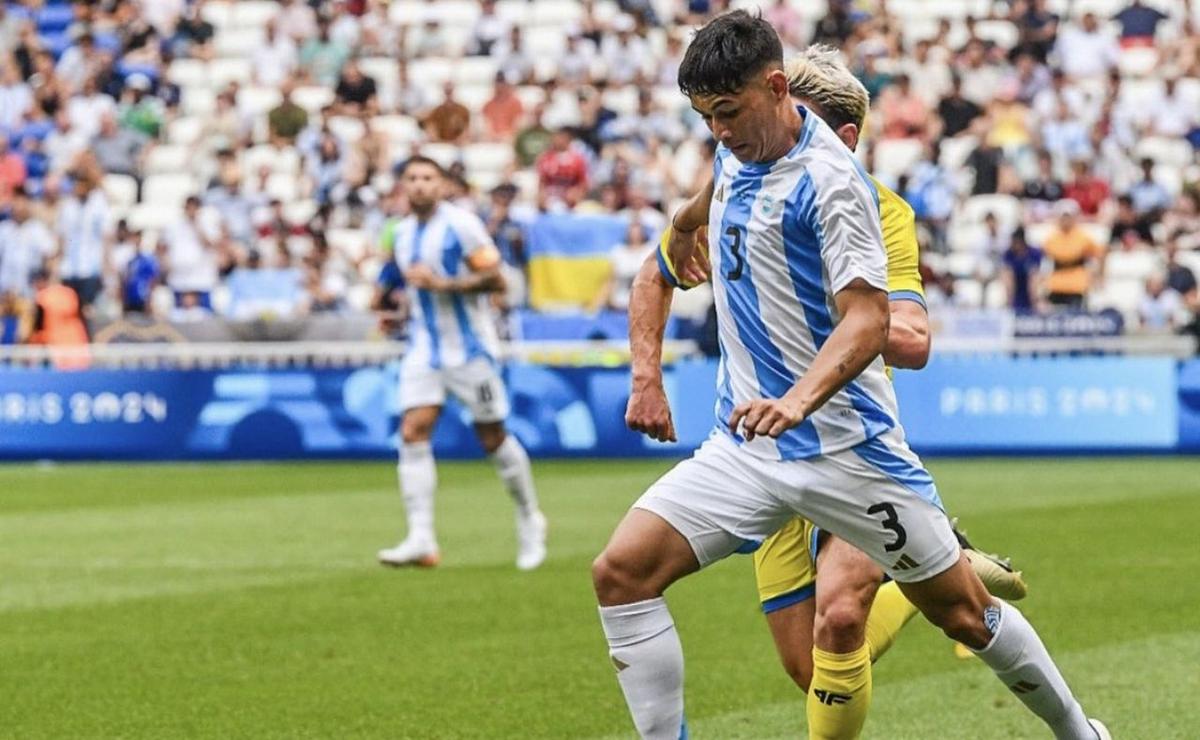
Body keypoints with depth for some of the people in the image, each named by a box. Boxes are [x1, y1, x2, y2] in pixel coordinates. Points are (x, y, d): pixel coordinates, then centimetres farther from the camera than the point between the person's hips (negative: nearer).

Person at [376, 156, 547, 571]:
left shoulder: (461, 224, -10)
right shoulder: (402, 234, 11)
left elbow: (495, 279, -16)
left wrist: (441, 283, -24)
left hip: (469, 349, -5)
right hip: (424, 349, 5)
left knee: (493, 438, 2)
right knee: (413, 432, -12)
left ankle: (530, 521, 24)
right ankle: (421, 540, -17)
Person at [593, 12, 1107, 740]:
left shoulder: (829, 179, -16)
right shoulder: (734, 158, 7)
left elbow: (868, 320, -24)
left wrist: (797, 401, -40)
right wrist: (648, 377, 12)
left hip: (843, 443, -6)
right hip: (745, 444, 6)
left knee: (964, 612, 5)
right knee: (621, 571, -13)